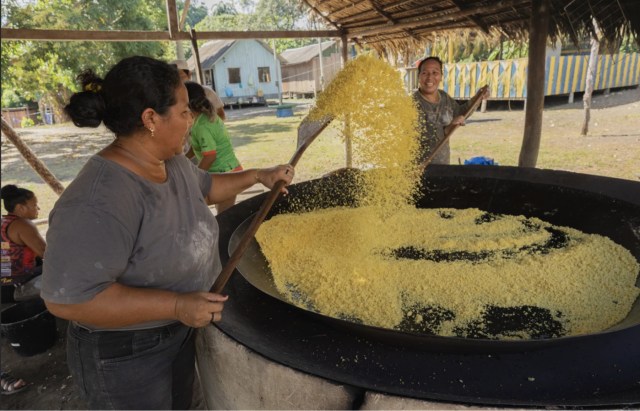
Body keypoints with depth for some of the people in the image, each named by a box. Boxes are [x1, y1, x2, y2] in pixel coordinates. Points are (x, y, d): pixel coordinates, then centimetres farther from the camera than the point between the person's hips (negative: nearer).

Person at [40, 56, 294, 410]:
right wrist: (176, 305, -34)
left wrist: (257, 176, 10)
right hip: (125, 357, -8)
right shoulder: (99, 202, -34)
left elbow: (206, 186, 17)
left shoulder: (172, 162, -4)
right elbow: (66, 298, -32)